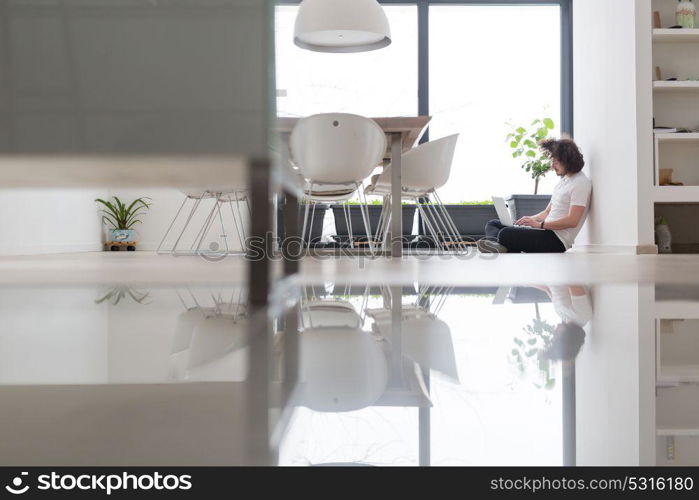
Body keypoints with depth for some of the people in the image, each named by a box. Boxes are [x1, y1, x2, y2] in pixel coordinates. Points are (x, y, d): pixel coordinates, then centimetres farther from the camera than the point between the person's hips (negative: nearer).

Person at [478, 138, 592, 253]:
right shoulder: (563, 181, 22)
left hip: (557, 240, -11)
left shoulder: (581, 183, -10)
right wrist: (531, 219, 5)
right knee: (492, 224, 7)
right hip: (548, 232, 11)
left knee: (506, 234, -34)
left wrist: (540, 224, -19)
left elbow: (572, 221, -19)